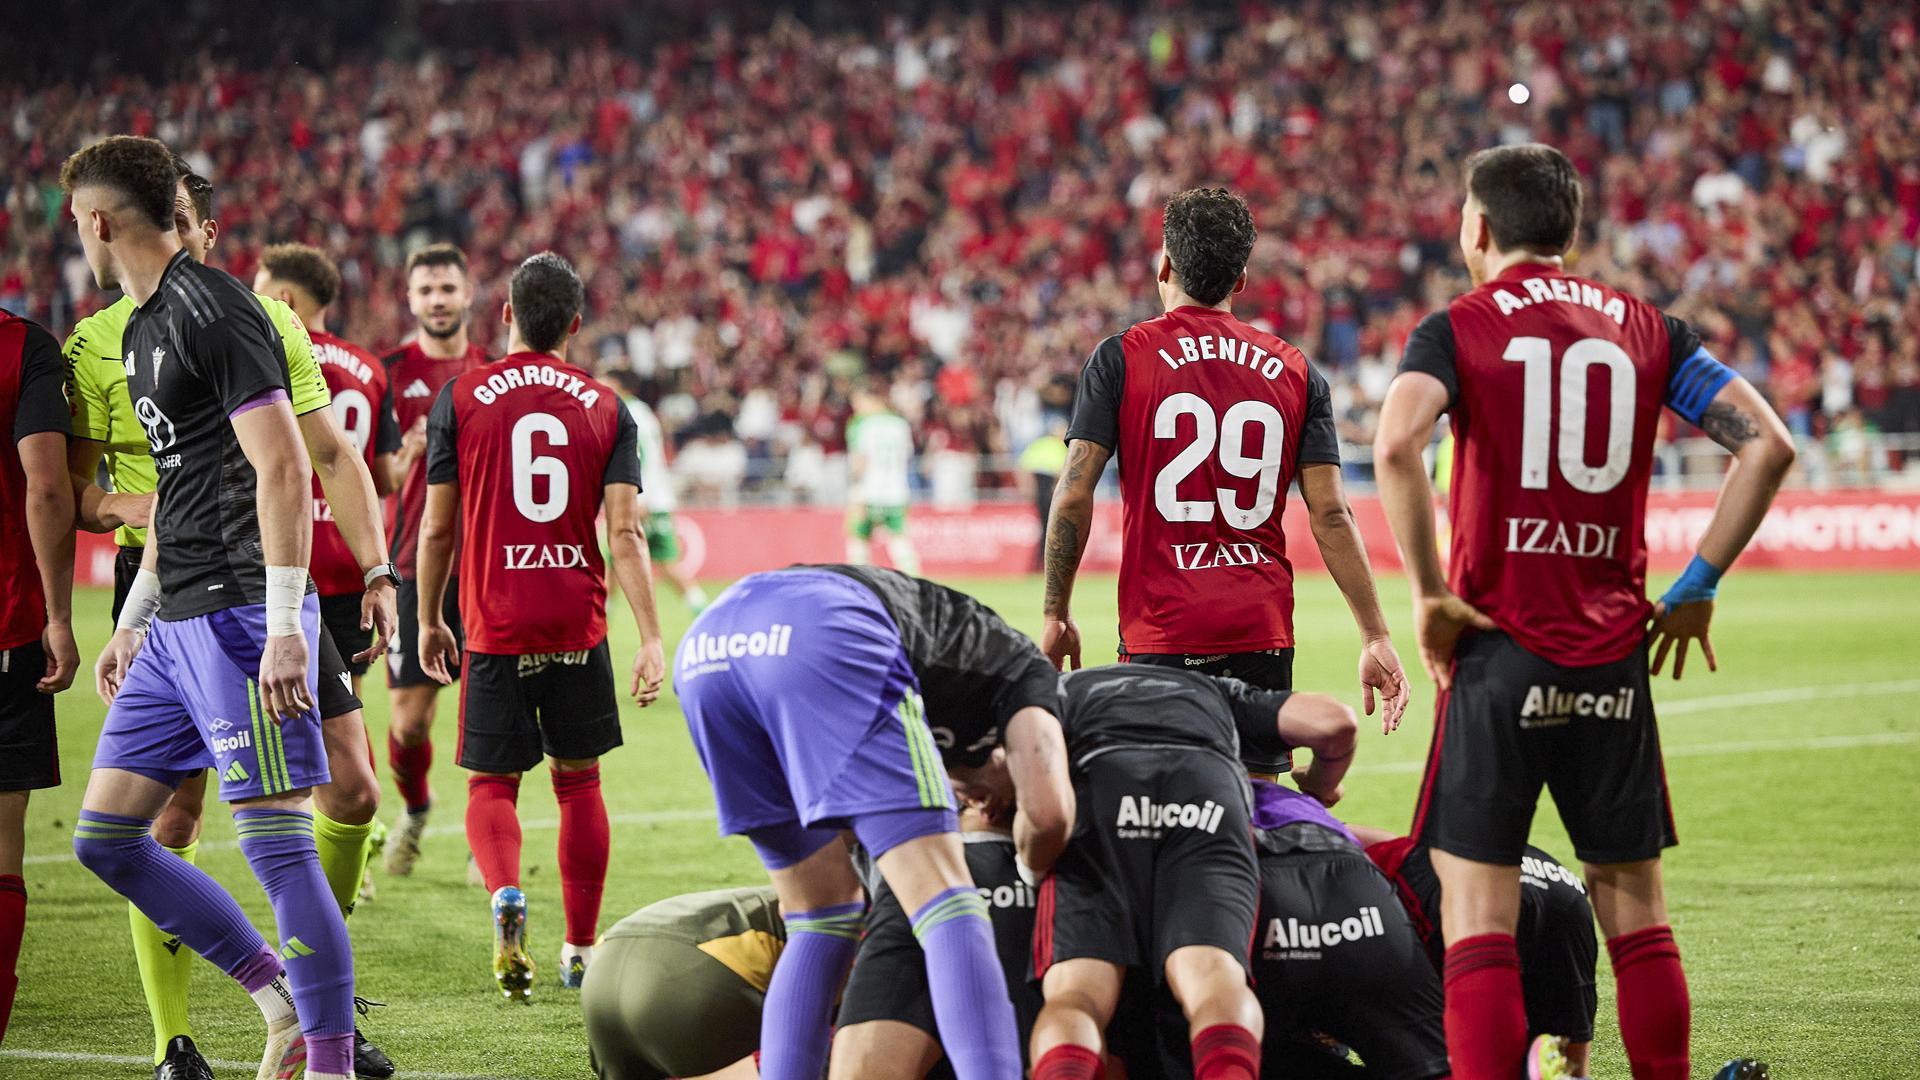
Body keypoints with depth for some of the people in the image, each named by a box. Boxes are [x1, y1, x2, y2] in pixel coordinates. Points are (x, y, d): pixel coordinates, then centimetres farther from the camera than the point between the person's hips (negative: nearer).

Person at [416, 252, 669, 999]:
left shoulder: (461, 398, -1)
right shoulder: (606, 408, 3)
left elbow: (437, 527, 2)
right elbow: (625, 532, -5)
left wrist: (429, 621, 15)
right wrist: (651, 639, -7)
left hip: (495, 626, -1)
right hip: (579, 627, 1)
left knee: (491, 783, 8)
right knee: (578, 780, 14)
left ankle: (505, 894, -22)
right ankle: (581, 949, 18)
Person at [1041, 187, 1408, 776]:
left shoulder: (1120, 358, 0)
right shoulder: (1295, 372, 8)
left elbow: (1073, 496, -4)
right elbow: (1330, 515, 3)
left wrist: (1056, 615, 4)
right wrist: (1376, 638, 5)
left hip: (1159, 633, -2)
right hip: (1262, 633, 3)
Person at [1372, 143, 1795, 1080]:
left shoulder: (1459, 328, -1)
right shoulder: (1647, 329, 9)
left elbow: (1396, 448, -20)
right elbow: (1767, 446, 1)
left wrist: (1429, 595, -12)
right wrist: (1695, 589, 6)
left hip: (1500, 650, -3)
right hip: (1614, 656, 3)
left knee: (1478, 911, -2)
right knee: (1634, 908, 12)